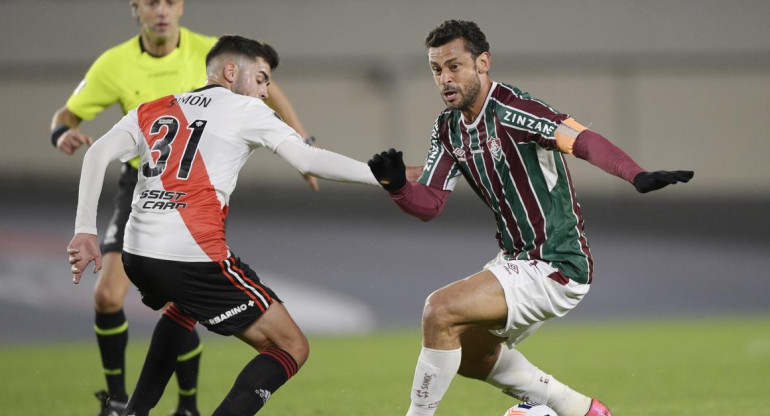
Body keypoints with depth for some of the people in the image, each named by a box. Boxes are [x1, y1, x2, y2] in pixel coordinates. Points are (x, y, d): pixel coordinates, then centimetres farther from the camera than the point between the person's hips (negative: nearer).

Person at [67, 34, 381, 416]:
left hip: (136, 255, 6)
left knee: (184, 303, 41)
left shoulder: (151, 110, 19)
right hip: (195, 256, -6)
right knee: (292, 349, 3)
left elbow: (97, 155, 6)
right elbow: (309, 160, -4)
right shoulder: (244, 109, 6)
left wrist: (85, 230, 2)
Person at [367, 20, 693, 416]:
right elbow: (428, 204, 4)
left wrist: (637, 175, -53)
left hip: (555, 268, -10)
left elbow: (583, 140, -36)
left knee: (440, 310, -22)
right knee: (469, 355, 23)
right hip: (518, 260, 10)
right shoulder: (448, 128, 4)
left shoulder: (508, 109, -23)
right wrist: (396, 185, -18)